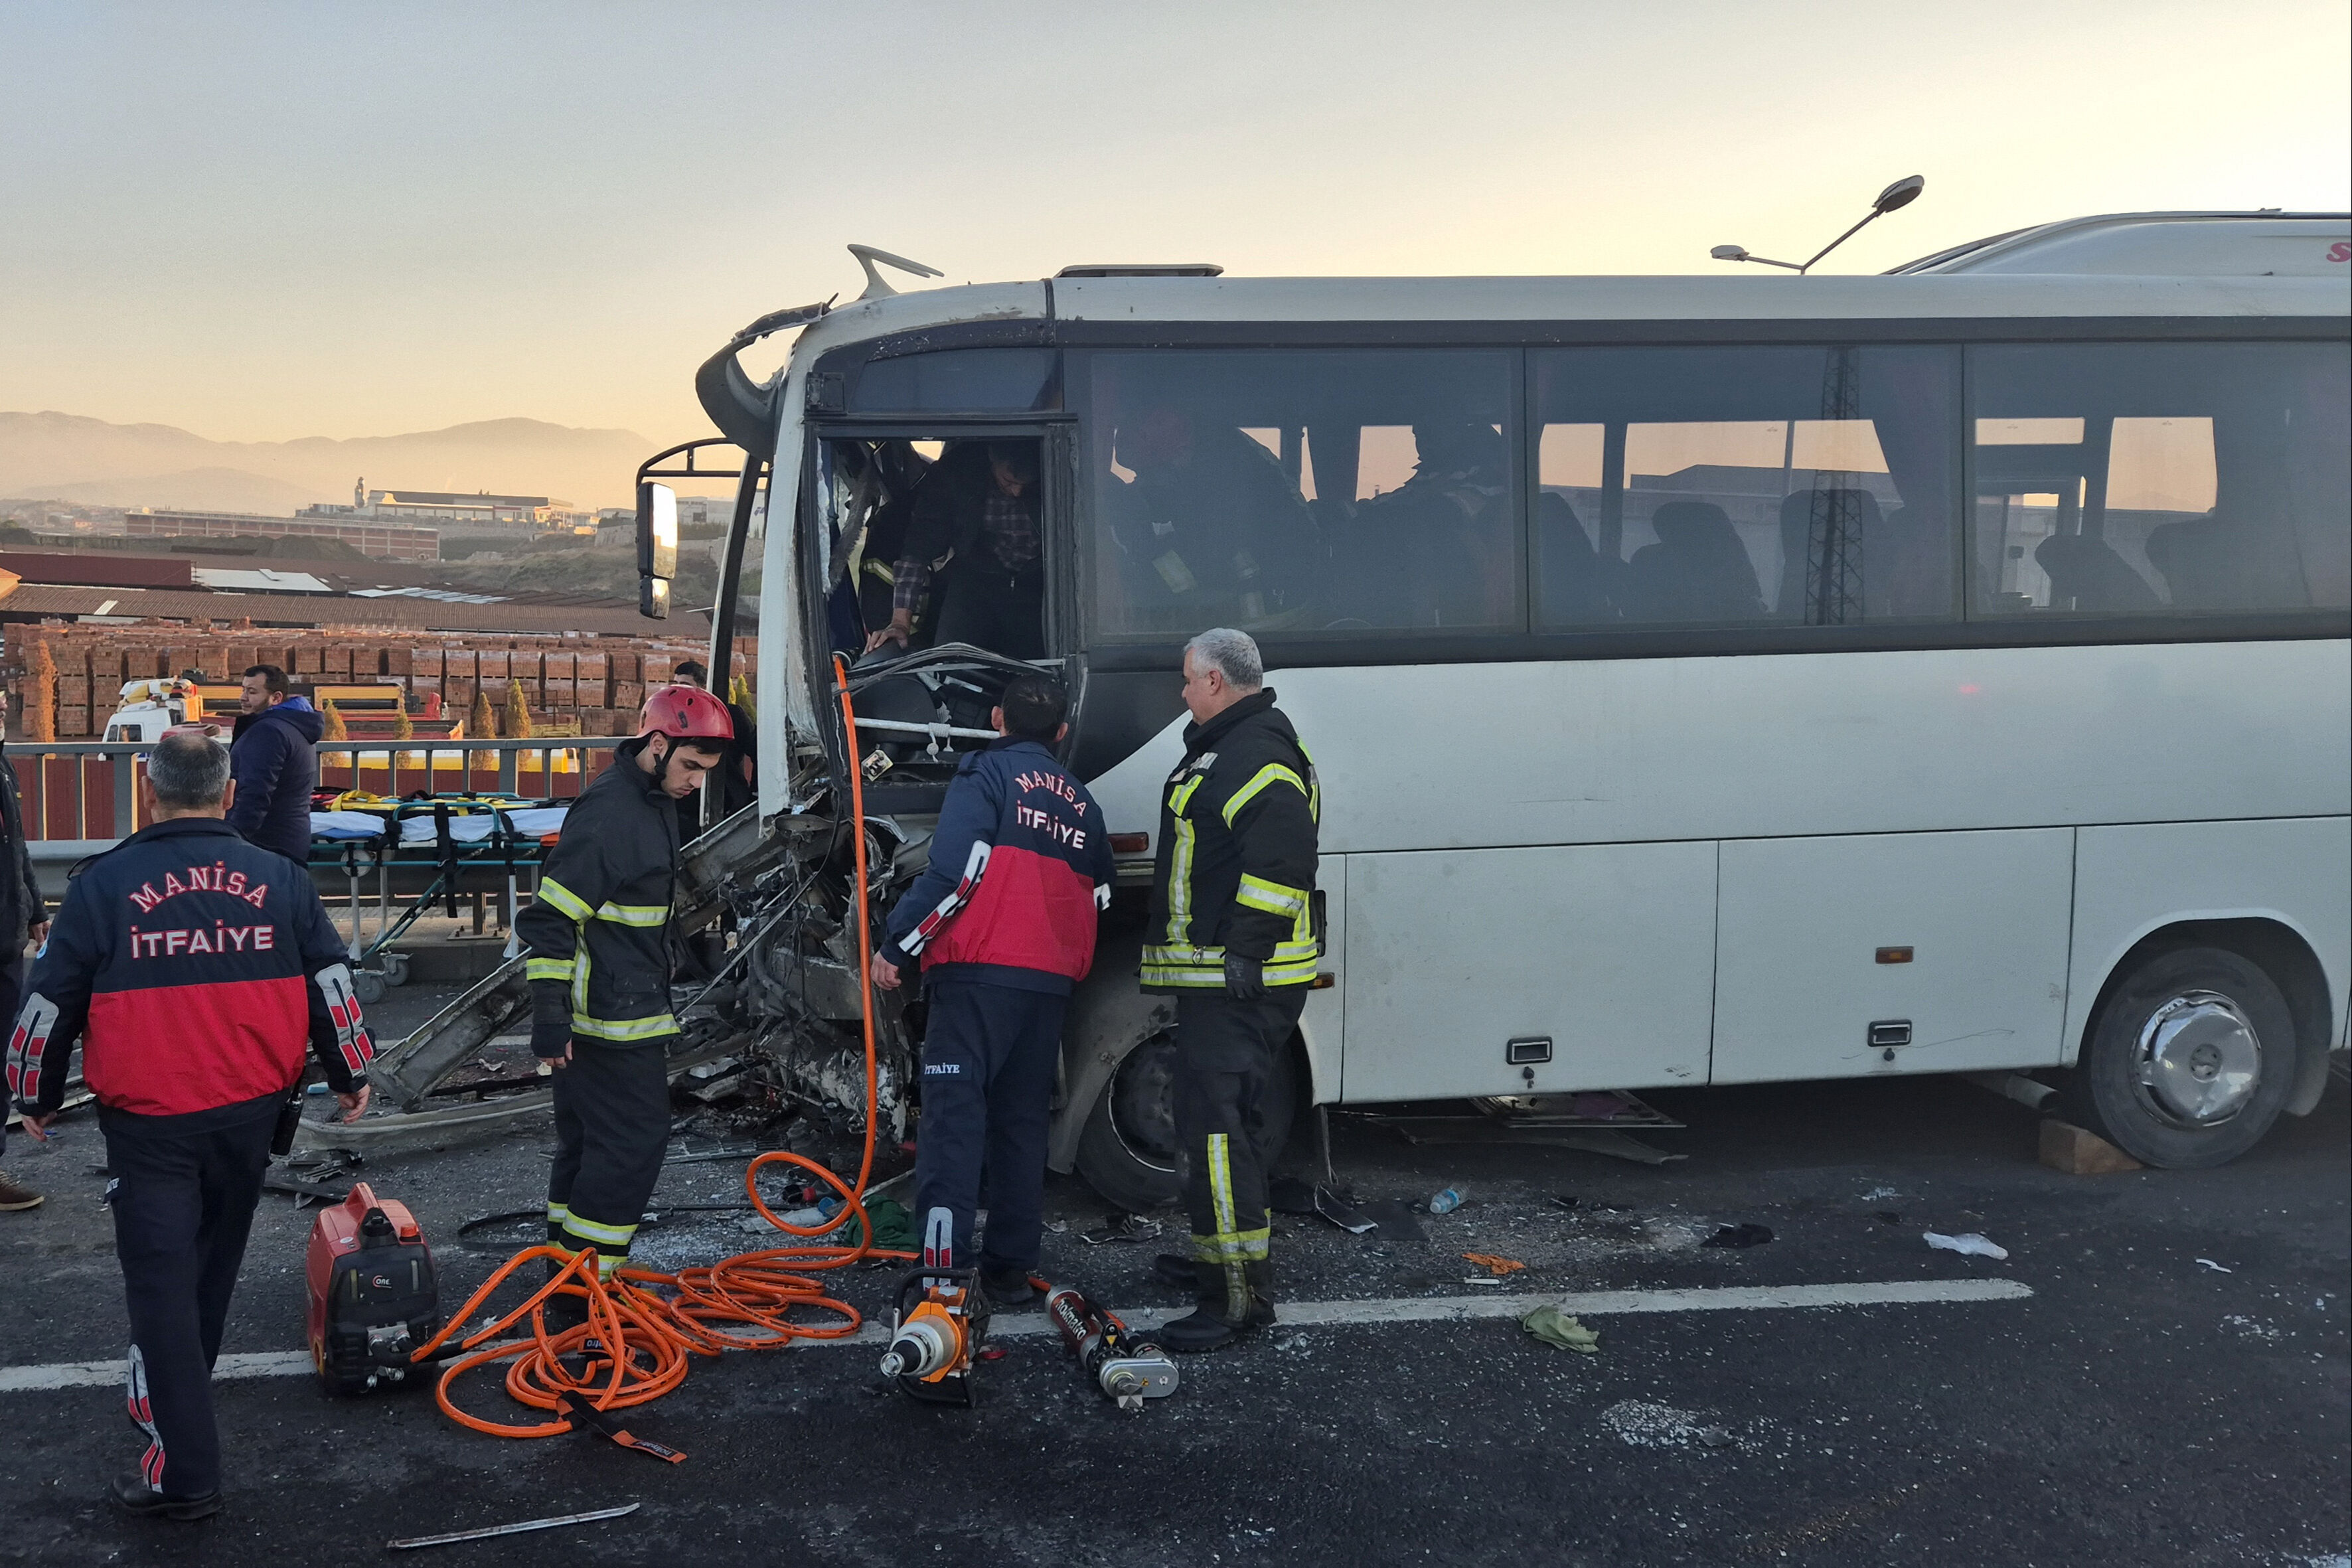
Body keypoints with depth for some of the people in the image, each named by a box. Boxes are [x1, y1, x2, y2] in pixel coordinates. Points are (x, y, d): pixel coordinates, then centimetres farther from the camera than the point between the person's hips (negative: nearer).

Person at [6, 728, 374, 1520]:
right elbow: (331, 981, 3)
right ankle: (179, 1400, 43)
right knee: (213, 1265, 22)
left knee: (161, 1283, 1)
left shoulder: (105, 884, -8)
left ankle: (183, 1468, -1)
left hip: (148, 1122, -3)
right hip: (251, 1113, 3)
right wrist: (350, 1074, 16)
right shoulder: (279, 879, 0)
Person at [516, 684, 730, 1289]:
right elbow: (550, 917, -21)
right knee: (632, 1144, -8)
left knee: (587, 1140, 16)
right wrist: (549, 1019, -22)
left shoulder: (653, 802, 14)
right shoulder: (610, 812, -19)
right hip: (611, 1022, -10)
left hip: (631, 1012, 10)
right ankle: (581, 1288, 0)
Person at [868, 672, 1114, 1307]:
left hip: (980, 970, -6)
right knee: (1023, 1121, 12)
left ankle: (943, 1262, -19)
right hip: (1051, 981, 6)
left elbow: (956, 871, -12)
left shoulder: (988, 772, 0)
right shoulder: (1080, 800, 20)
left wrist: (898, 944, -7)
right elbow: (1099, 893, 21)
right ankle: (1010, 1267, 12)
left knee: (954, 1110, -9)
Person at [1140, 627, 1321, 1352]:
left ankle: (1241, 1293, -11)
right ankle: (1219, 1256, 35)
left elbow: (1280, 859, -27)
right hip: (1221, 978, 12)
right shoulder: (1225, 747, 20)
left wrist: (1247, 949, -27)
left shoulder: (1259, 756, -16)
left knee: (1216, 1127, -13)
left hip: (1237, 982, -12)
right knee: (1230, 1120, 21)